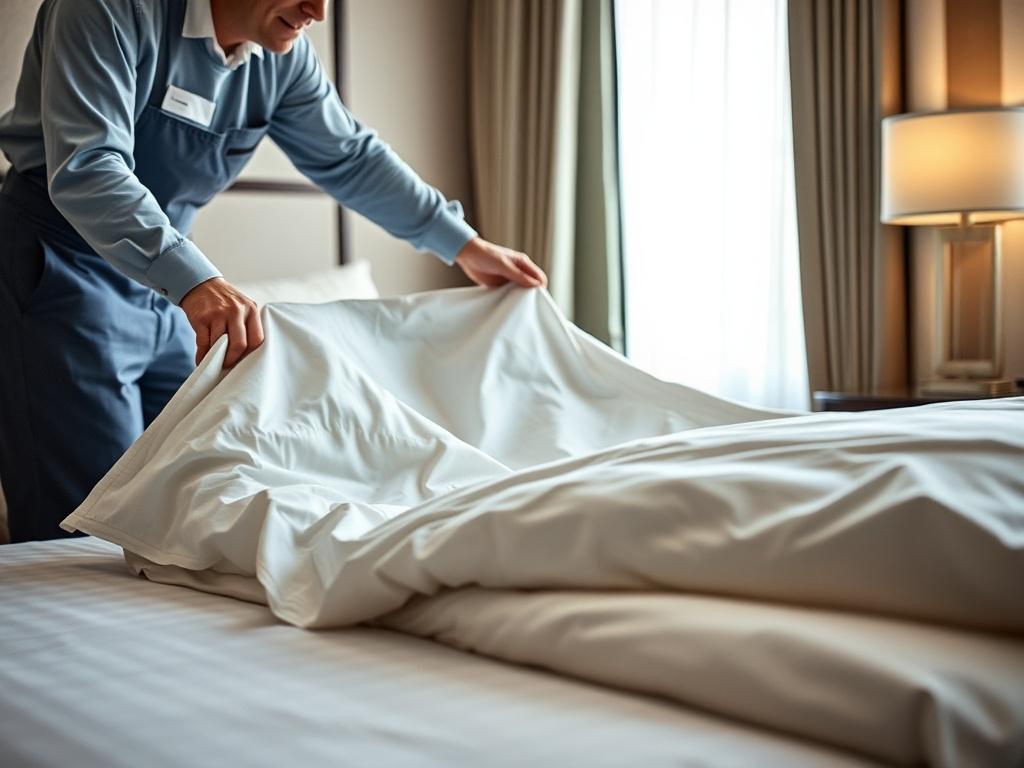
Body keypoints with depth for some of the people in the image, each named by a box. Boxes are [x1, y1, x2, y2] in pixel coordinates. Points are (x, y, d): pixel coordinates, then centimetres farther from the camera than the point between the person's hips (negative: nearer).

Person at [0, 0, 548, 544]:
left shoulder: (283, 55, -1)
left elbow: (349, 157, 12)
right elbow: (84, 169, -32)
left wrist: (464, 245, 12)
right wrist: (192, 280, -45)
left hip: (160, 282, 7)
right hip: (61, 270, -6)